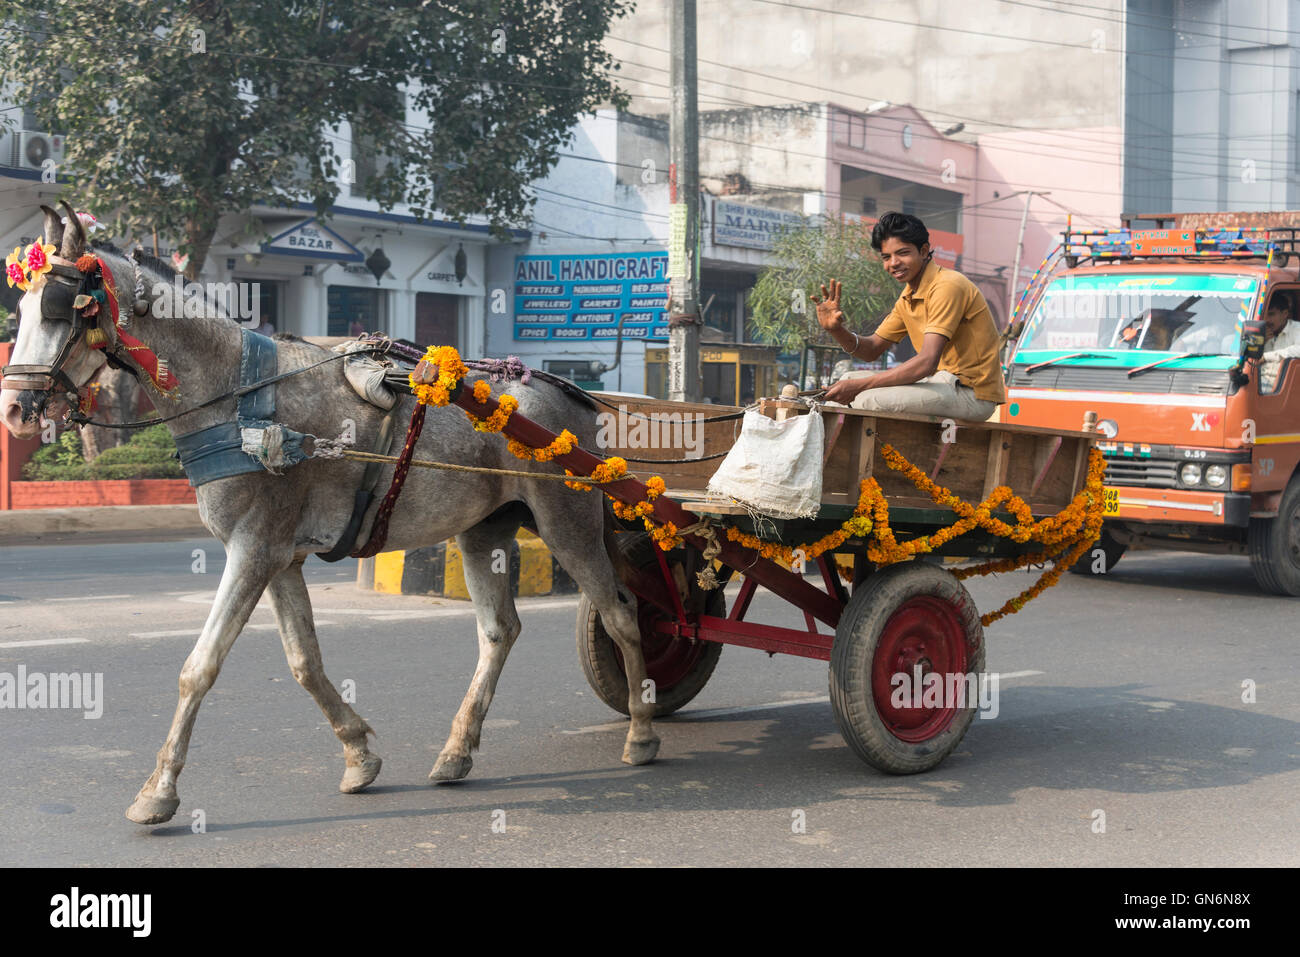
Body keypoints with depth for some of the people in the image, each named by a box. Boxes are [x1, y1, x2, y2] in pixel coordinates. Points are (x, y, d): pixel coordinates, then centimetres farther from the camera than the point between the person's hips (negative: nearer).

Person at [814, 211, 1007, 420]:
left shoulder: (948, 286, -17)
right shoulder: (908, 297, 13)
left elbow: (927, 362, -26)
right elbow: (872, 349, 15)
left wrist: (860, 386, -25)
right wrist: (836, 330, -6)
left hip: (972, 393, -9)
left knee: (869, 400, -26)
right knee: (849, 379, 9)